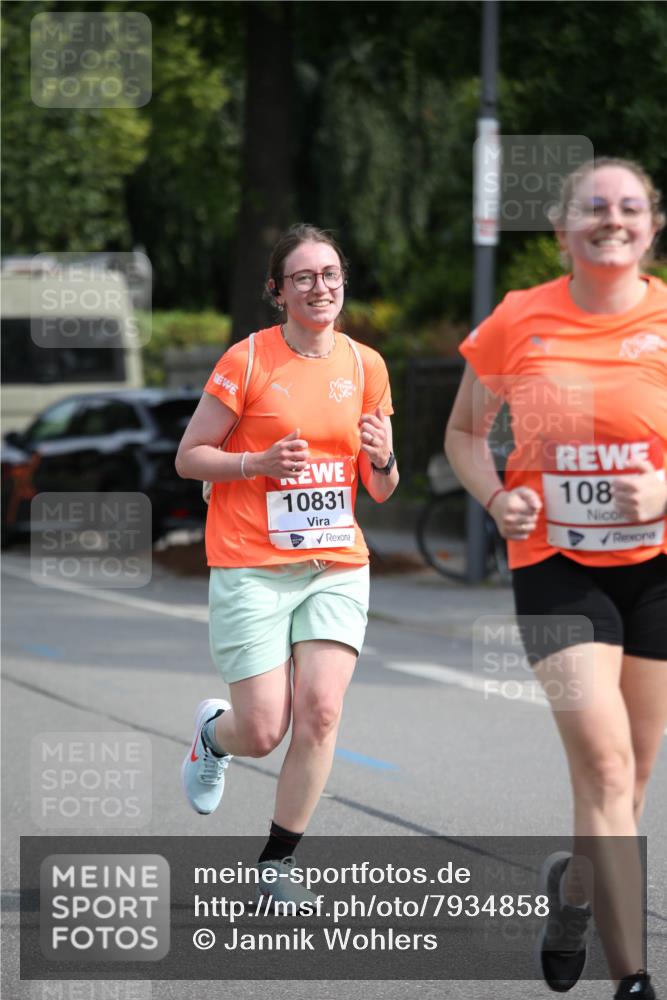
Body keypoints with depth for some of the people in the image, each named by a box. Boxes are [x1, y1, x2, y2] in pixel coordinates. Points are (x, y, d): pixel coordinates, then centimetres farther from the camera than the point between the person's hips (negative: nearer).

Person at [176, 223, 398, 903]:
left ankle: (277, 862, 4)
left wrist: (382, 460, -10)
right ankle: (214, 732, 32)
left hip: (337, 566, 3)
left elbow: (379, 491, 13)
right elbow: (188, 458, -3)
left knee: (320, 711, -13)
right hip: (251, 567, -3)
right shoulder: (248, 360, -6)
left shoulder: (365, 365, 7)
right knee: (263, 732, -7)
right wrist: (260, 462, -19)